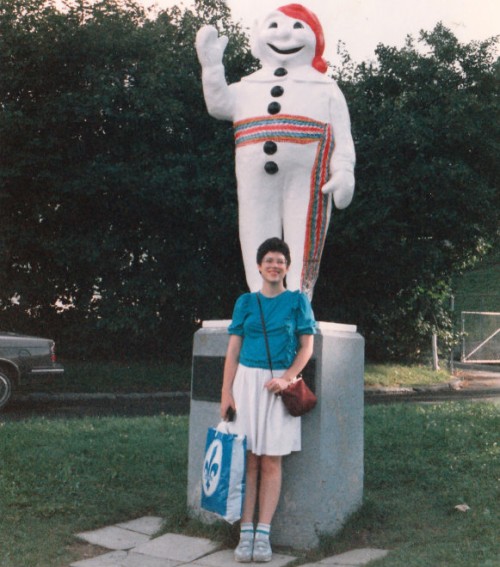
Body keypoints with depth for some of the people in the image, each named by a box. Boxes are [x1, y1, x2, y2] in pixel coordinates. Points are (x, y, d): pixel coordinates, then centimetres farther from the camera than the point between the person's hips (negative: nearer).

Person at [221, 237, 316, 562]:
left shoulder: (297, 301, 5)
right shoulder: (245, 302, 8)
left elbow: (307, 346, 2)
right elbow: (233, 349, 6)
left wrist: (286, 378, -12)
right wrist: (226, 392, -2)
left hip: (279, 385, -1)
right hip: (246, 381, 1)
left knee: (271, 462, 0)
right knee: (248, 459, 0)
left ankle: (263, 534, 4)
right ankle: (246, 532, 3)